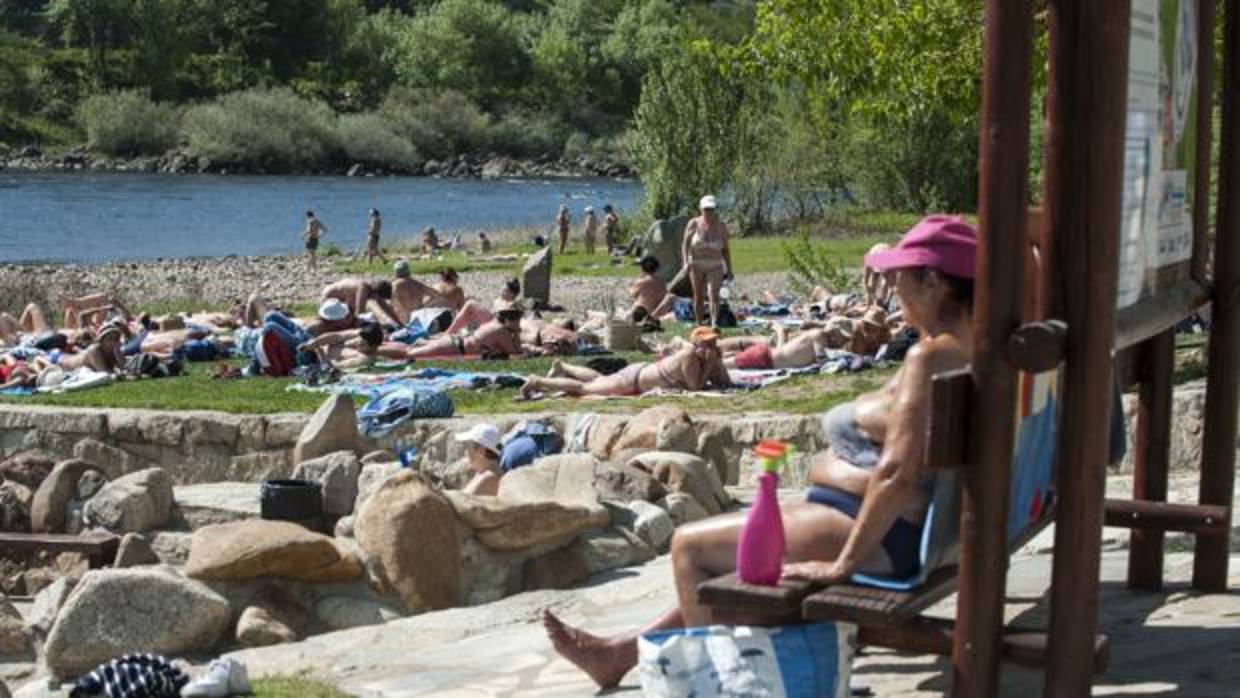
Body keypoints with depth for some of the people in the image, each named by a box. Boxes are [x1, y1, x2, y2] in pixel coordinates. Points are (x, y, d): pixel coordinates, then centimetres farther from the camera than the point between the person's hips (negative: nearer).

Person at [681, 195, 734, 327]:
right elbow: (685, 245, -6)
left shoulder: (721, 226, -1)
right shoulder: (694, 224, -4)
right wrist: (686, 262, -21)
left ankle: (714, 324, -30)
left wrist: (729, 269, 6)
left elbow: (726, 249, 6)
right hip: (696, 265, 1)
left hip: (715, 266, -1)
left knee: (713, 294, -18)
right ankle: (699, 325, 20)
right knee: (698, 296, 7)